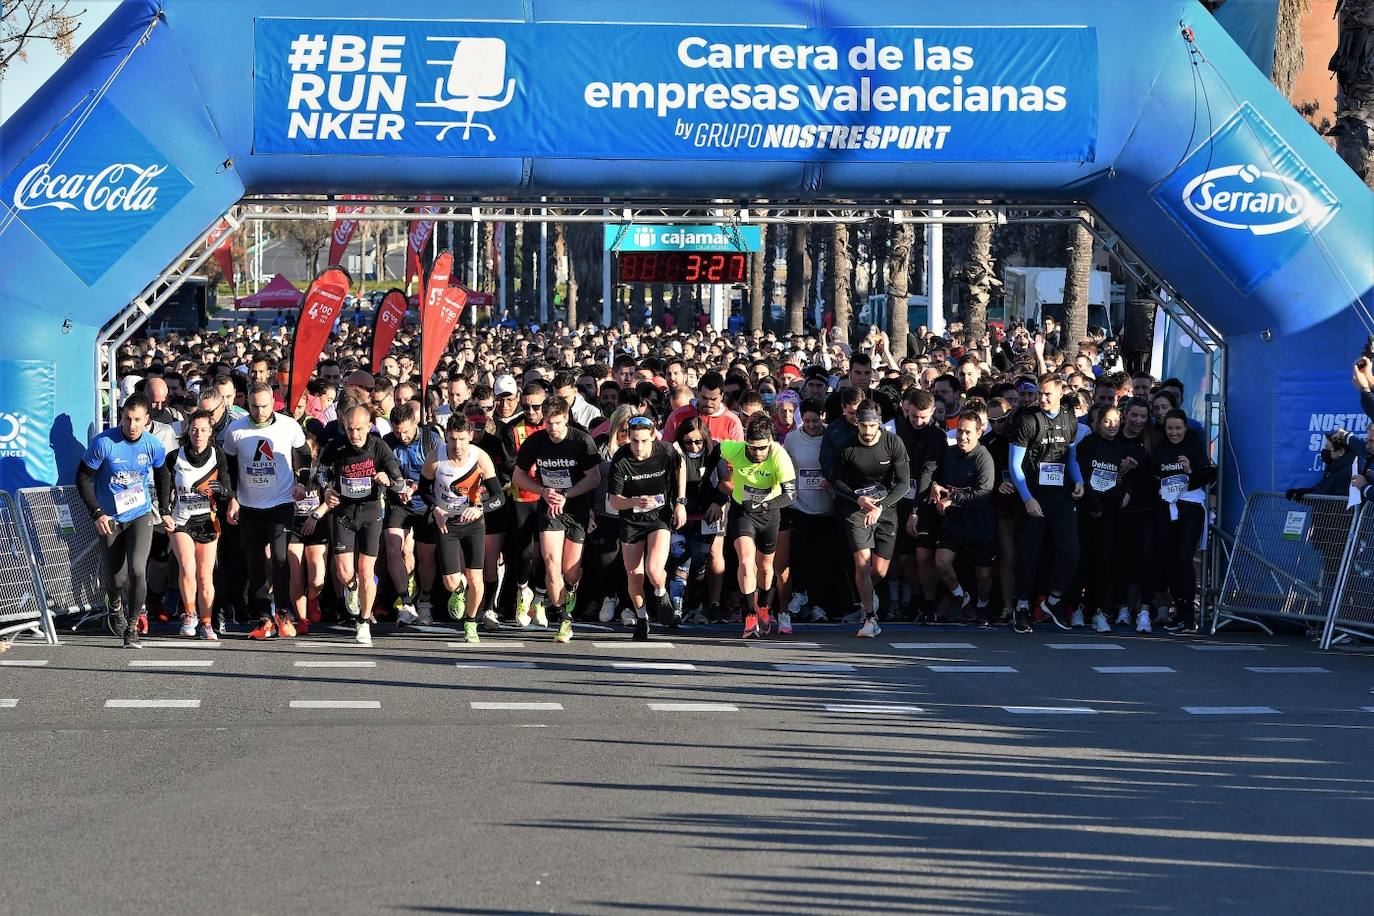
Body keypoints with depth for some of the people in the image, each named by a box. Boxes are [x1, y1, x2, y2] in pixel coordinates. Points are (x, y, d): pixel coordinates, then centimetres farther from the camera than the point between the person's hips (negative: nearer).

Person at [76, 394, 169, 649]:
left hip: (141, 515, 1)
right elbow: (83, 477, -7)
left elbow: (162, 476, 13)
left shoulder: (153, 445, -8)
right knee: (116, 578, 4)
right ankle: (115, 606, 41)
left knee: (137, 570, -18)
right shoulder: (104, 443, -16)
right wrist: (97, 514, -12)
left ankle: (132, 627, 0)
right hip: (109, 519, -1)